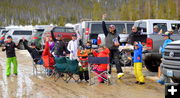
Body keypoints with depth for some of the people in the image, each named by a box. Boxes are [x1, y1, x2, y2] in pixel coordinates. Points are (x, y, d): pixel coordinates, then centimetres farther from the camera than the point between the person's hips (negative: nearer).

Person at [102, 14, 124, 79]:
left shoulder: (116, 35, 10)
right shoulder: (107, 33, 4)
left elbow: (119, 41, 19)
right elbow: (103, 27, -5)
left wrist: (118, 43, -4)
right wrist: (103, 20, -10)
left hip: (115, 50, 1)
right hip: (109, 50, -1)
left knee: (117, 61, -10)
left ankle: (119, 72, -17)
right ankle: (108, 73, 12)